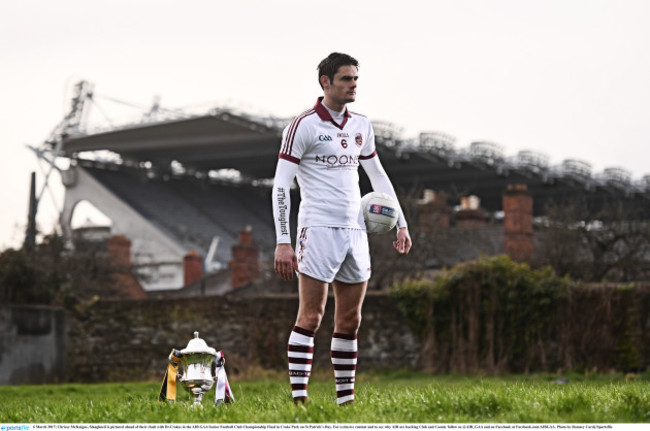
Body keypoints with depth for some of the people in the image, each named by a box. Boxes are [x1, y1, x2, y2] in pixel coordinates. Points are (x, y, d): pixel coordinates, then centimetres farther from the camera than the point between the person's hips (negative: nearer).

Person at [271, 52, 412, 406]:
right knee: (311, 316, -9)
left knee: (350, 320, 8)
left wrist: (400, 224, 17)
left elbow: (378, 176, 24)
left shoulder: (361, 126, 13)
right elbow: (281, 185, -9)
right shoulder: (303, 125, -7)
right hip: (319, 229, -6)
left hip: (355, 231, 6)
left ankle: (345, 398, 15)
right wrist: (283, 242, -16)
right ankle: (299, 396, -8)